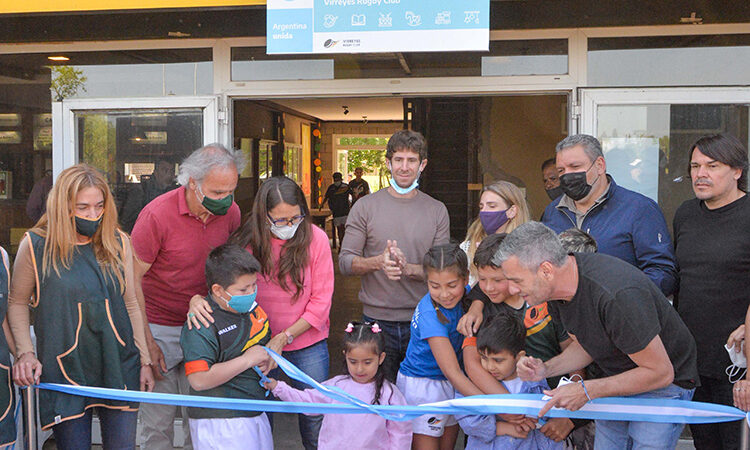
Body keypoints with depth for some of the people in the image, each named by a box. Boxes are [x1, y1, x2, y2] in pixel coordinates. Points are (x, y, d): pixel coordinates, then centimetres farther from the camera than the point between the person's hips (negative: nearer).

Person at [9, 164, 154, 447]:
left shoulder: (118, 243, 4)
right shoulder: (36, 245, -4)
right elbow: (17, 302, 8)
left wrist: (144, 360, 9)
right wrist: (25, 352, -4)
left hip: (119, 367, 2)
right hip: (65, 370, -2)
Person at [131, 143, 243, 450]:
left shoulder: (231, 212, -4)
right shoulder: (157, 215, -17)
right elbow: (133, 280, -11)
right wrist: (146, 343, -12)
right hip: (160, 329, -3)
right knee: (158, 423, 3)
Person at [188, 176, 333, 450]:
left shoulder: (315, 238, -11)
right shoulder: (247, 242, -10)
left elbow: (321, 300, -9)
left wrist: (284, 337, -16)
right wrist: (198, 299, -25)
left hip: (308, 345, 0)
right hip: (259, 343, 1)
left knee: (315, 417, 10)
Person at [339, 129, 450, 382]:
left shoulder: (437, 211, 4)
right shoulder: (365, 207, 1)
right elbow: (345, 262, -2)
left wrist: (408, 268, -19)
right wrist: (379, 261, -21)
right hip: (377, 320, -1)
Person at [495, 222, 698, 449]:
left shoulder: (617, 296, -36)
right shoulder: (556, 289, -10)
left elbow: (660, 373, -26)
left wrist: (586, 390, -26)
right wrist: (546, 369, -12)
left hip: (663, 385, -7)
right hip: (617, 382, 7)